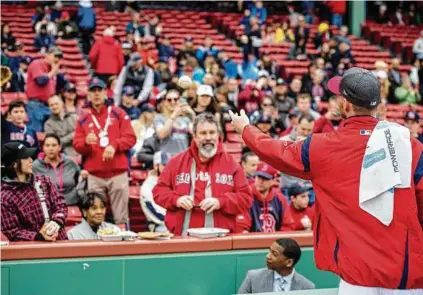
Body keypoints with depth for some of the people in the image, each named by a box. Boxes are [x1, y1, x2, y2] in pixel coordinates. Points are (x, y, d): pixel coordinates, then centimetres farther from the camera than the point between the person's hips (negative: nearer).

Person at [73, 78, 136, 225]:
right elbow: (77, 145, 7)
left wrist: (114, 146, -15)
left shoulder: (118, 113, 9)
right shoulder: (83, 119, 13)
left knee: (120, 218, -2)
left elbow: (130, 138, 2)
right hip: (94, 176, 1)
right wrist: (86, 142, -16)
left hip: (118, 173, -1)